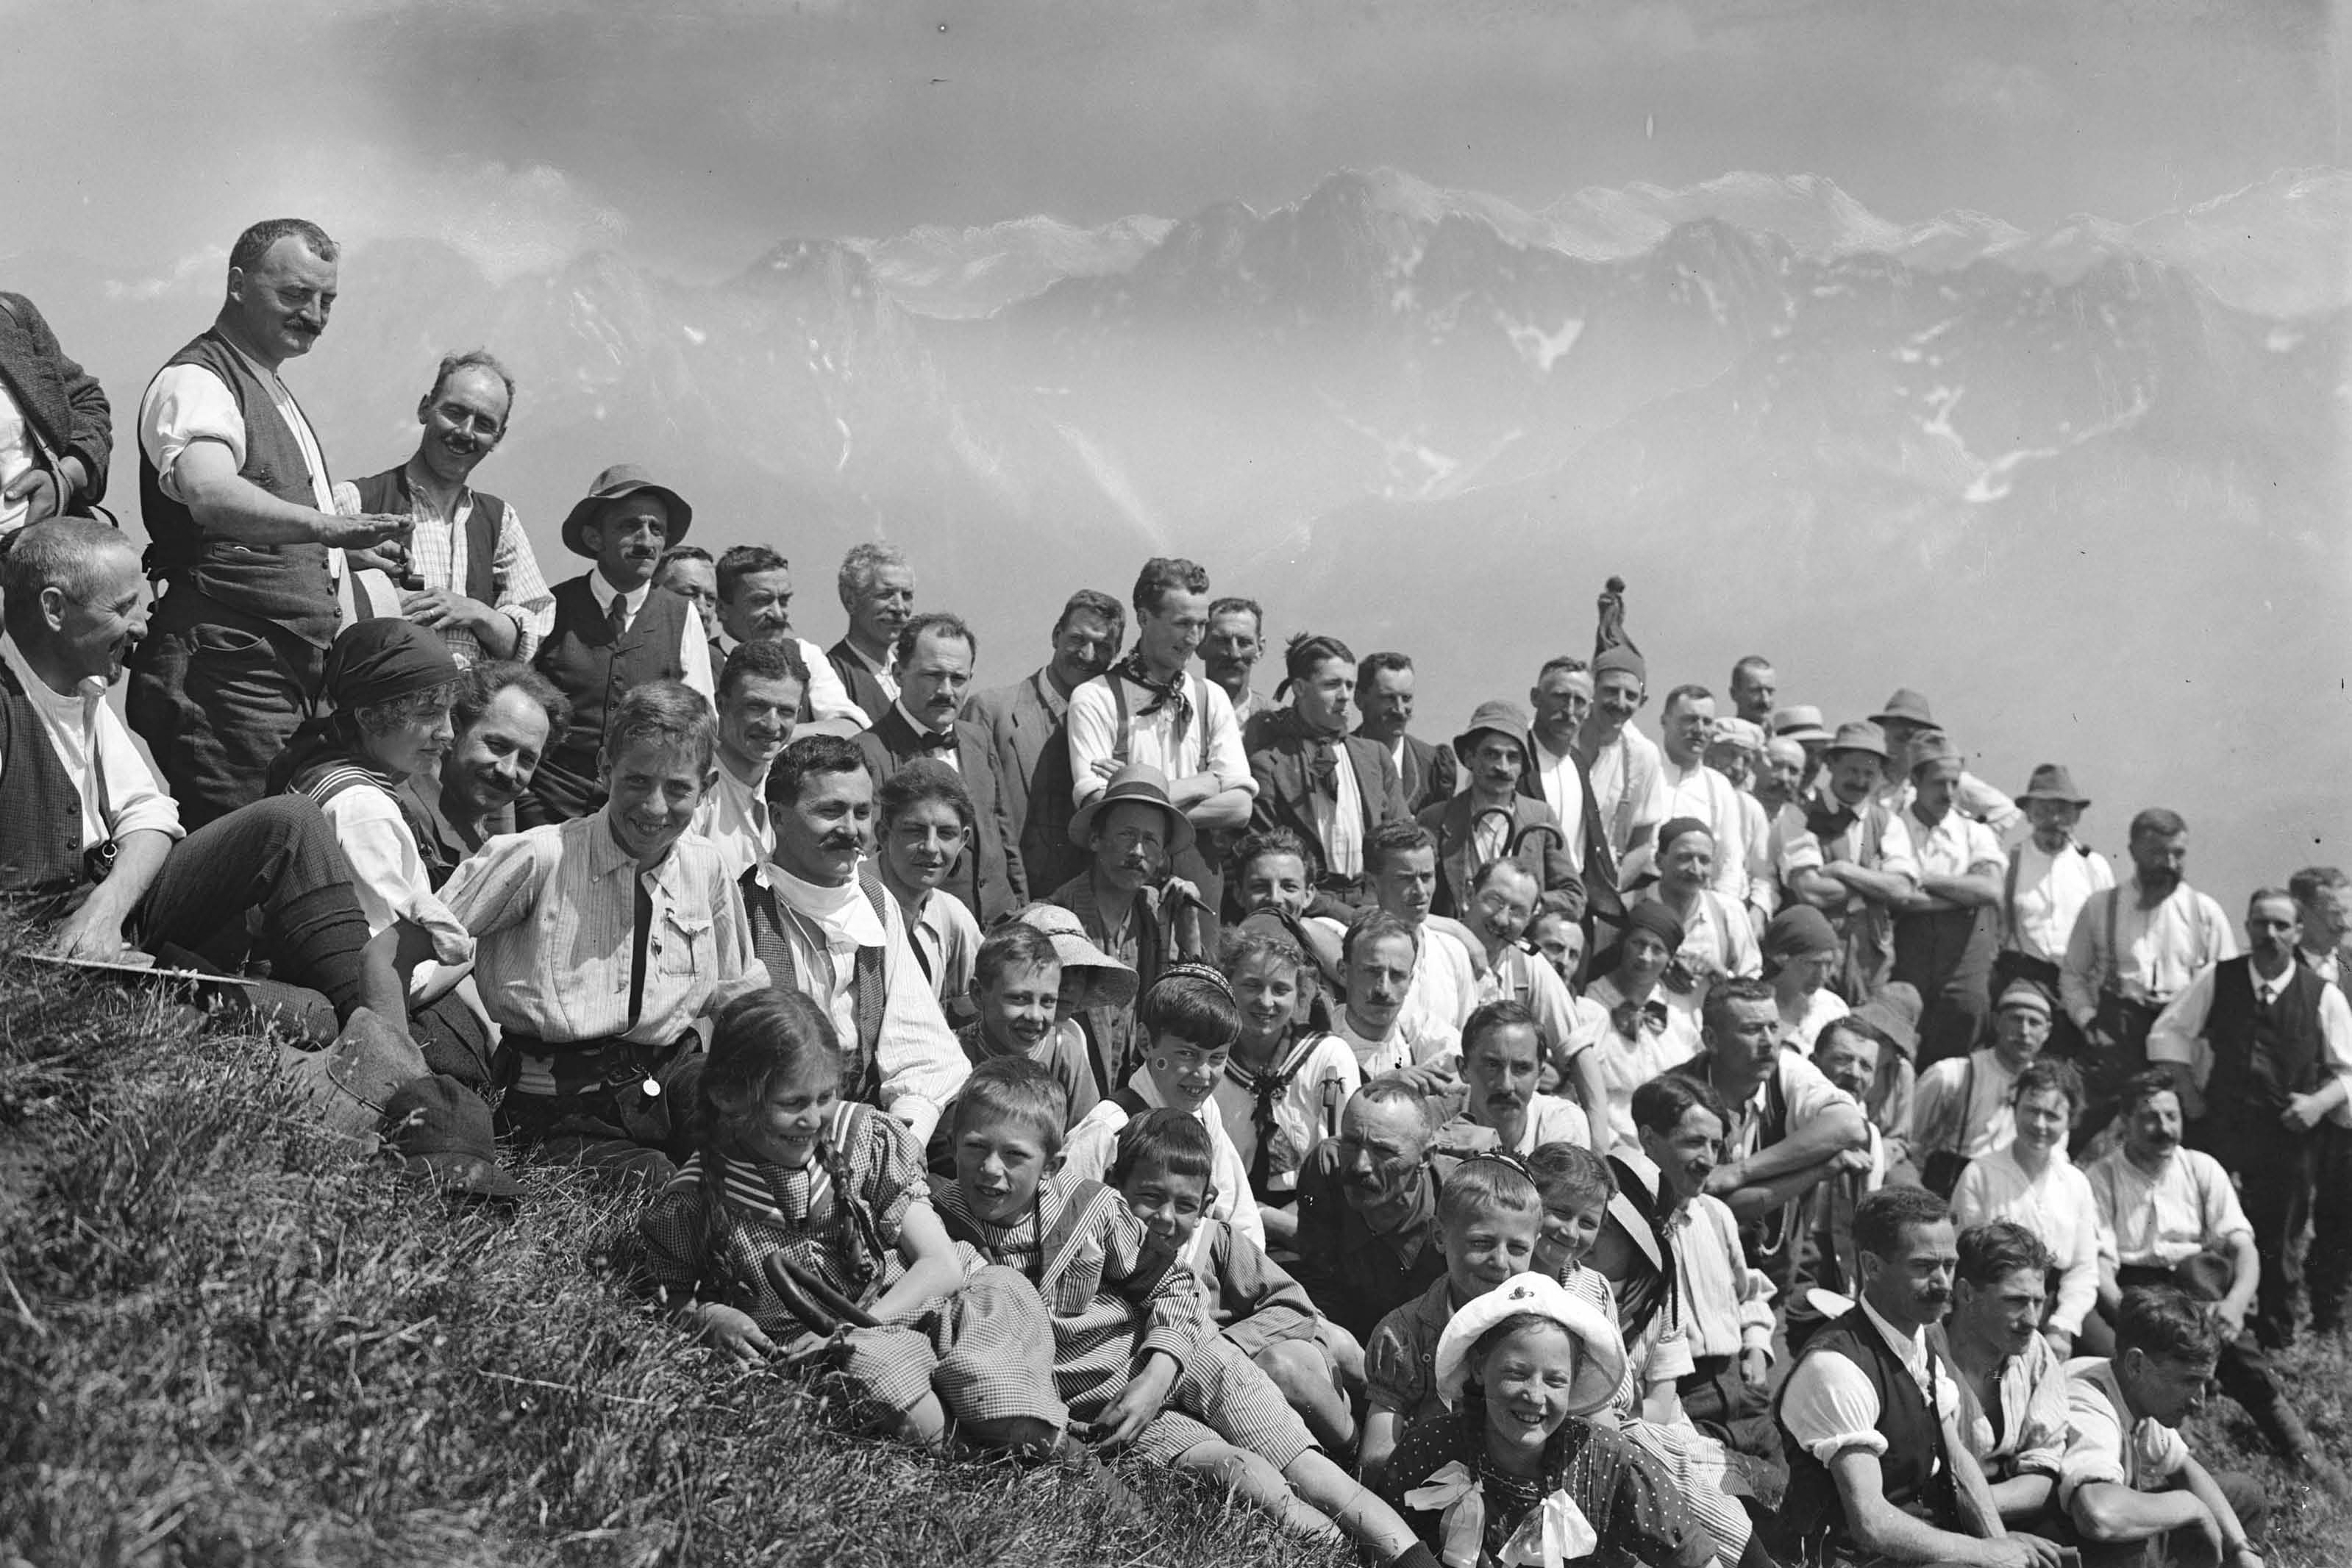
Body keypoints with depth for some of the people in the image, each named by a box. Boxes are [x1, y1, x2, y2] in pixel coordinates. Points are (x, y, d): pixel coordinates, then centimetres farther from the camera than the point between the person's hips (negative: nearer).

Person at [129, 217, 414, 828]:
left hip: (288, 677, 9)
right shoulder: (195, 381, -8)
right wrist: (327, 526, -43)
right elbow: (210, 497, -30)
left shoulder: (270, 390, 23)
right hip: (224, 671, -9)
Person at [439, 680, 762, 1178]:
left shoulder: (706, 869, 8)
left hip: (675, 1078, 5)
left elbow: (735, 992, 20)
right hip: (563, 1108, -5)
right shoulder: (537, 858, -7)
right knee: (650, 1179, -35)